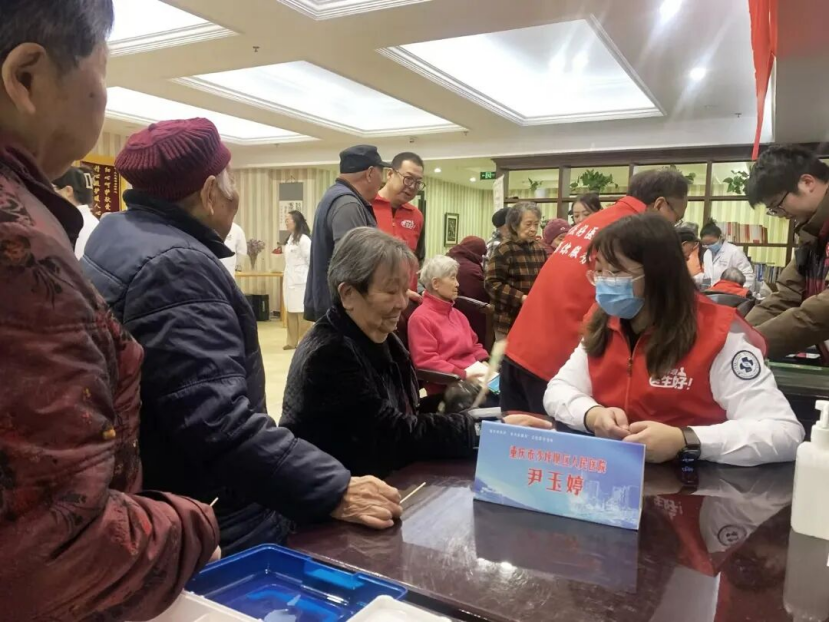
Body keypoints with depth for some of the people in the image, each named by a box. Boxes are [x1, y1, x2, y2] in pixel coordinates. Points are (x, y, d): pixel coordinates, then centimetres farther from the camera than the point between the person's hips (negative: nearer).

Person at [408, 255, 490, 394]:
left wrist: (484, 363, 4)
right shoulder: (420, 318, -5)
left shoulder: (457, 314, 23)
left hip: (475, 375, 8)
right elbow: (426, 361, -14)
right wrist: (464, 375, -18)